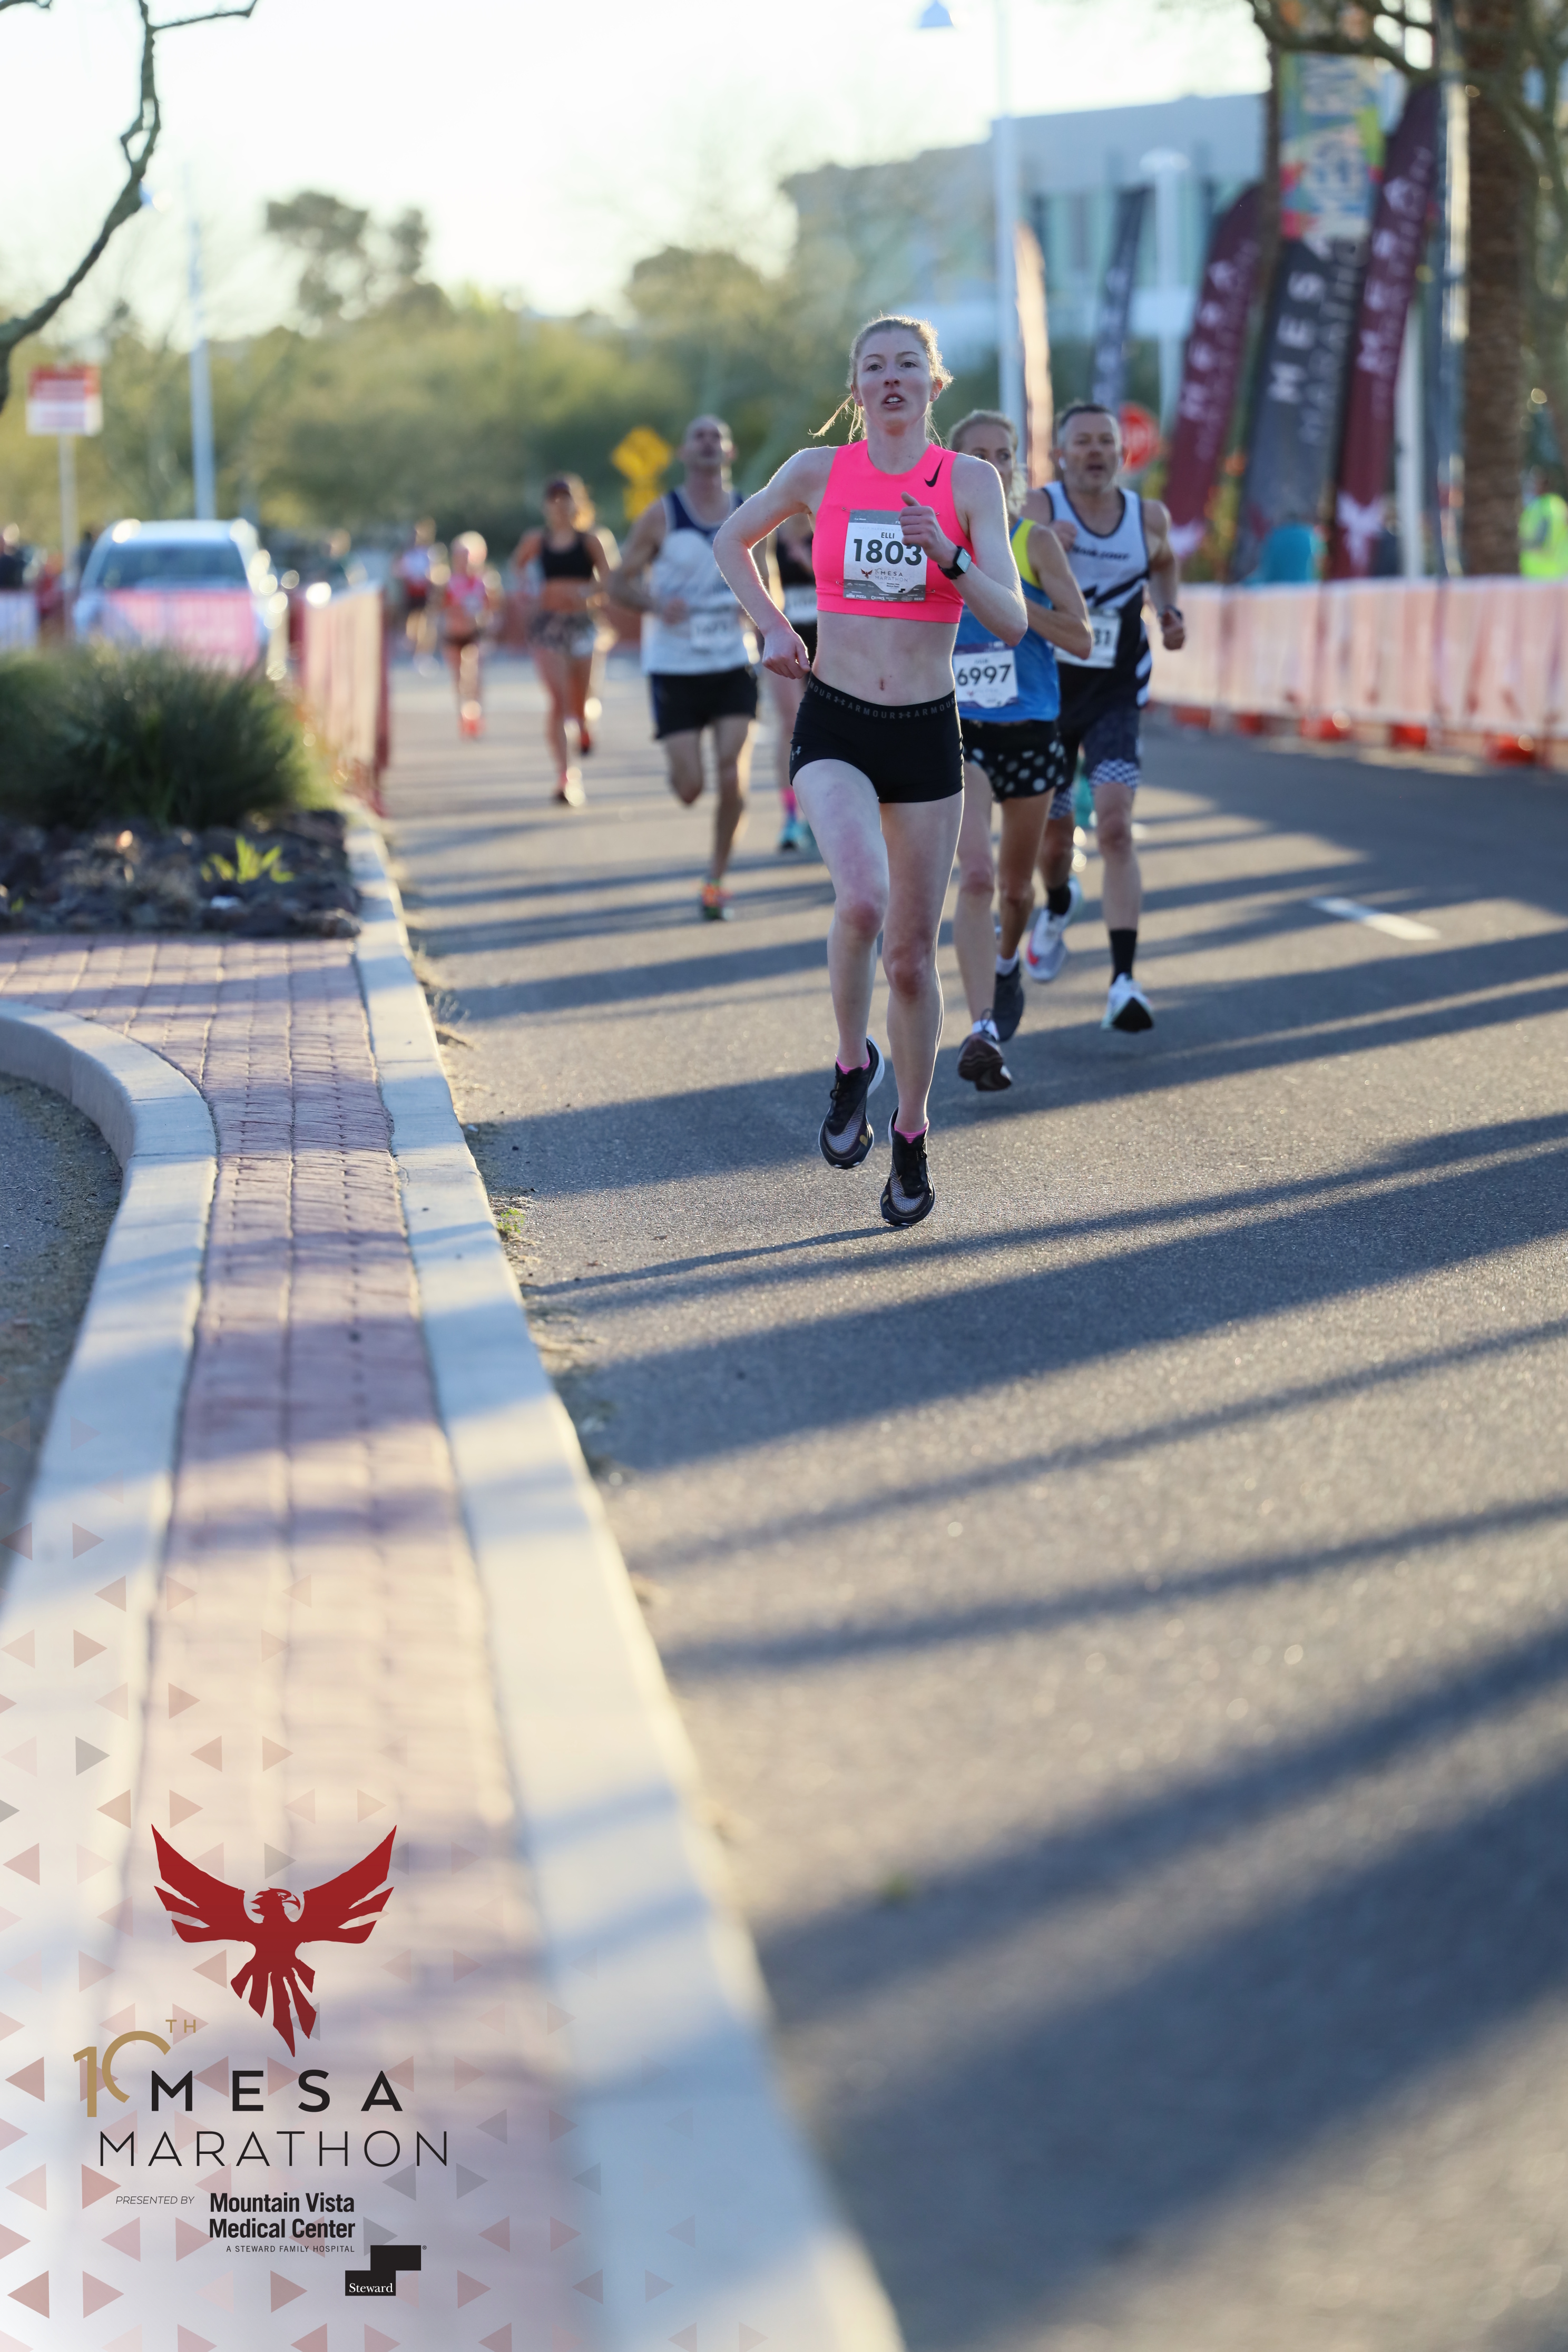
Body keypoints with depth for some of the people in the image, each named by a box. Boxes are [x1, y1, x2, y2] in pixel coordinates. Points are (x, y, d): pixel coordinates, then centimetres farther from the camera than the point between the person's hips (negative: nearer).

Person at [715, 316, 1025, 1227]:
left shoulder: (970, 480, -2)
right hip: (834, 727, -1)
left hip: (927, 735, 1)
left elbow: (1012, 623, -8)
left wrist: (950, 556, -23)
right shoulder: (818, 471, 1)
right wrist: (775, 628, 7)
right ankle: (854, 1063, -1)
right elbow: (733, 542, 20)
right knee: (863, 897, -28)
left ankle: (912, 1141, 24)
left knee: (912, 953, 6)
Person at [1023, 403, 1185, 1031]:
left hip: (1114, 697, 0)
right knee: (1052, 836, 13)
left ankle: (1123, 980, -20)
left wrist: (1170, 610, 2)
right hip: (1045, 693, 0)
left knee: (1115, 828, -18)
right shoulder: (1039, 510, -13)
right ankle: (1058, 907, 50)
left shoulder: (1148, 518, -2)